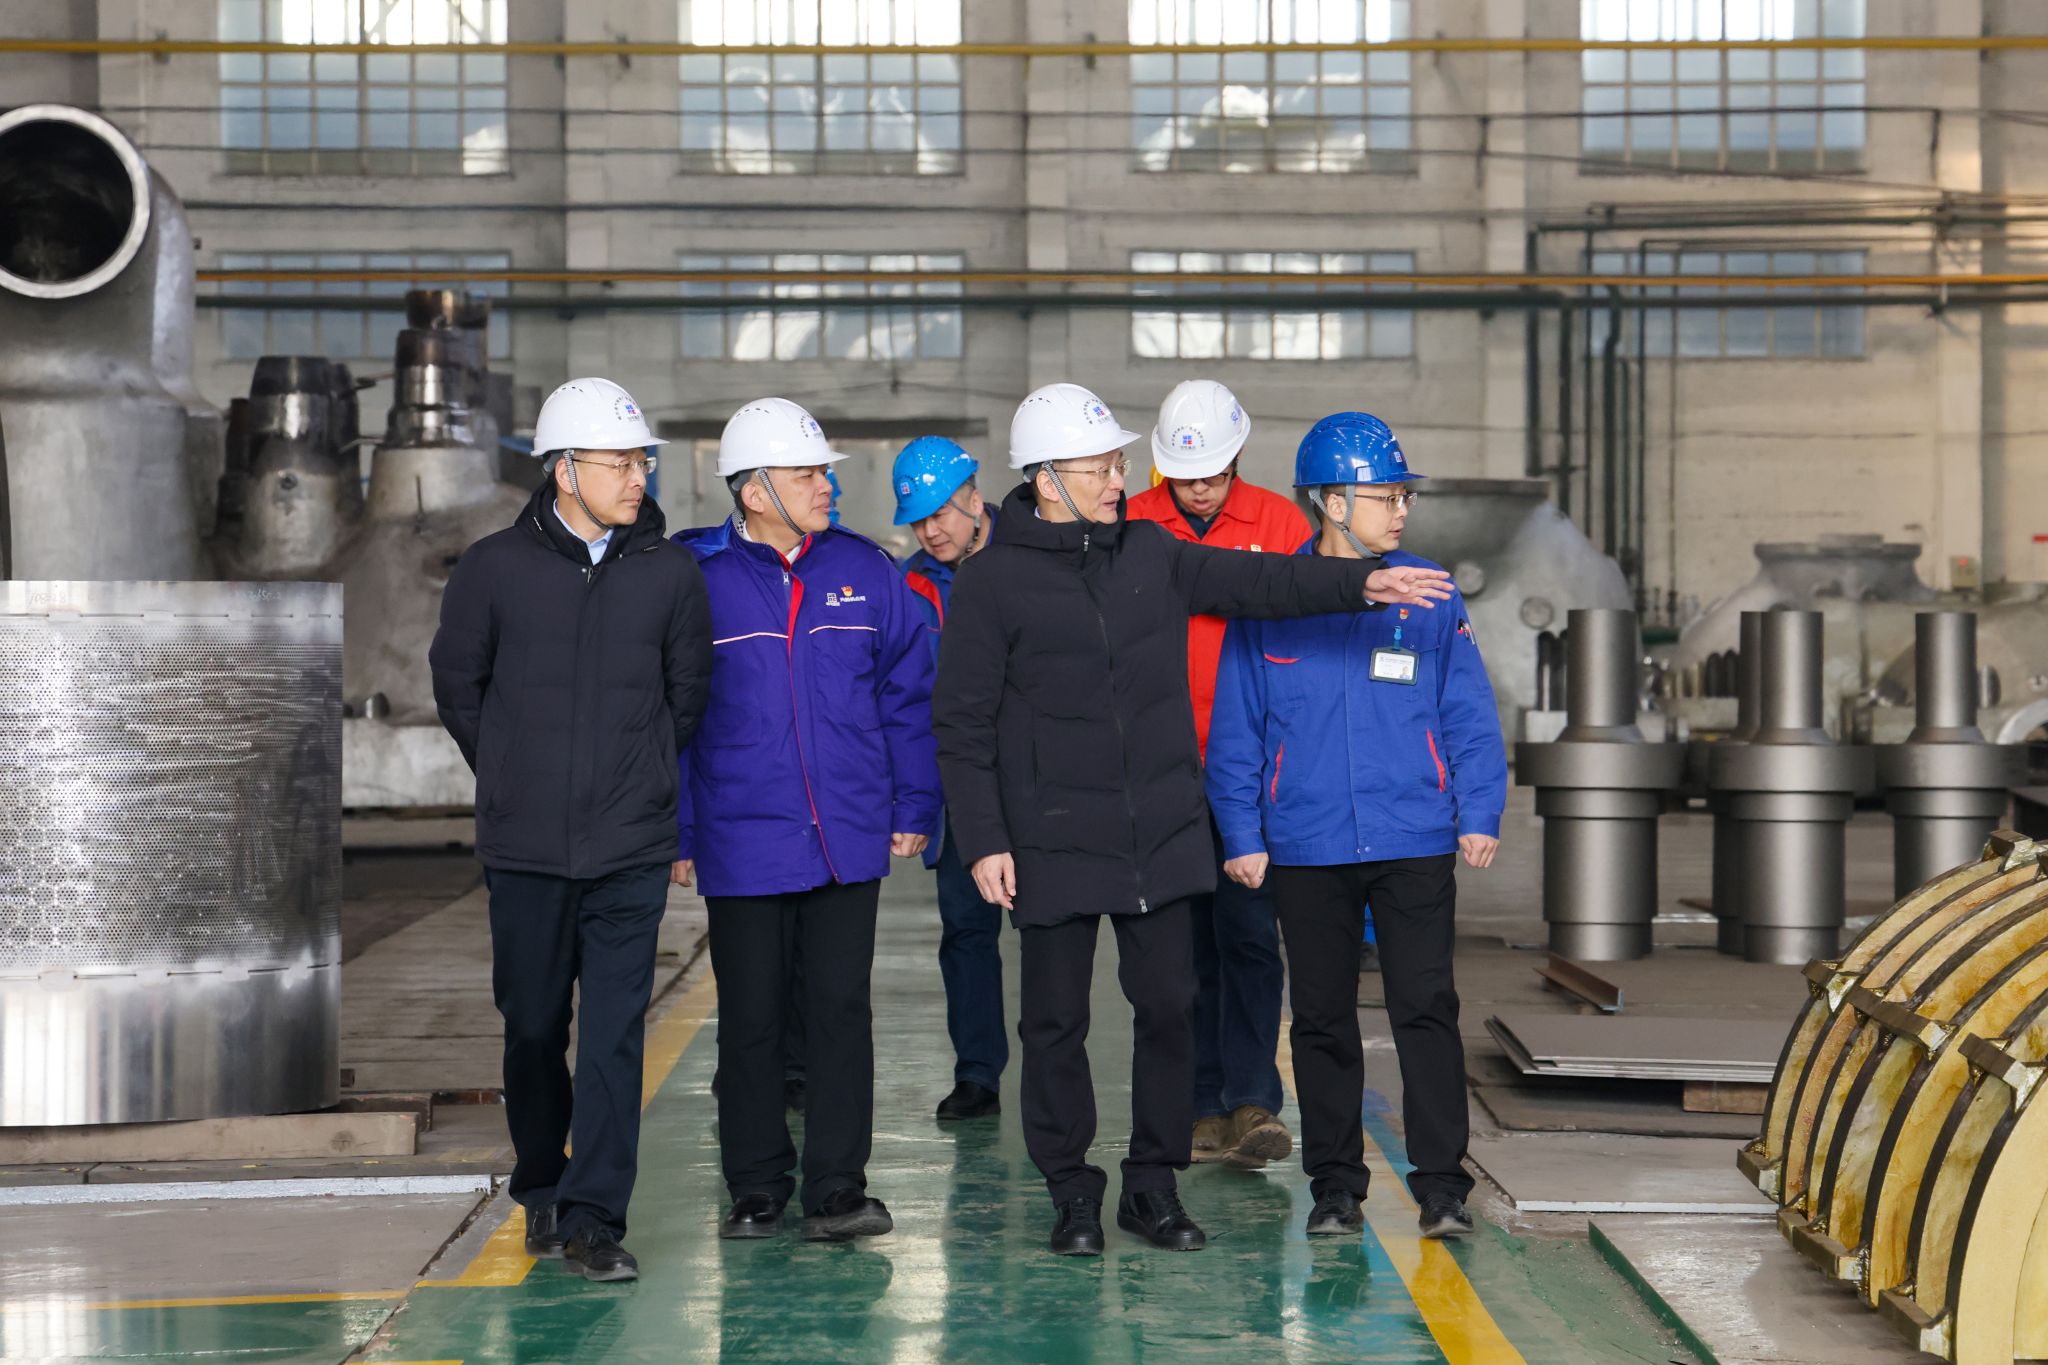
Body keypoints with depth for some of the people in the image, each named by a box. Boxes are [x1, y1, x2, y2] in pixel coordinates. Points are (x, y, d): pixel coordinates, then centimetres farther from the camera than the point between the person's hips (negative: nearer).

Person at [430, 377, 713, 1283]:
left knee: (615, 1034, -5)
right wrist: (512, 776, 11)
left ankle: (592, 1216, -2)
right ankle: (541, 1189, 29)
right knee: (533, 1028, 10)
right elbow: (457, 684, 10)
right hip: (523, 845, 0)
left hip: (633, 850, 0)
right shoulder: (494, 569, -2)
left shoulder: (670, 573, 2)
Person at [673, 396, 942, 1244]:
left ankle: (837, 1190, 10)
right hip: (743, 845, -2)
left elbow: (908, 694, 11)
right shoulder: (695, 579, -3)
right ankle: (757, 1190, 18)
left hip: (850, 839, 2)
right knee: (750, 1018, 6)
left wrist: (914, 808, 7)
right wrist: (676, 835, -1)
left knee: (841, 1010, 4)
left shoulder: (864, 571, 6)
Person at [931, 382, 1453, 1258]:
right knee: (1057, 1019, 4)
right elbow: (962, 724, -5)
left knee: (1169, 1005, 6)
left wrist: (1360, 583, -9)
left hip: (1163, 832, 4)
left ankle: (1154, 1185, 19)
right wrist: (984, 840, -10)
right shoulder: (992, 581, -5)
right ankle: (1072, 1192, 17)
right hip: (1054, 842, -4)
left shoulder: (1150, 553, 8)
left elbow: (1252, 581, 5)